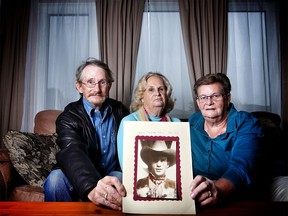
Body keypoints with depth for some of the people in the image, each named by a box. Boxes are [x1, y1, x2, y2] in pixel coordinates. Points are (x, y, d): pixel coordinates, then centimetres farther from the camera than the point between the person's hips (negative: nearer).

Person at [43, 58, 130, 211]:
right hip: (79, 180, -2)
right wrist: (91, 187, -53)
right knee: (56, 178, -31)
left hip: (113, 175, 2)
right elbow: (72, 152, -32)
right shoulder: (68, 117, -13)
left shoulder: (120, 111, 1)